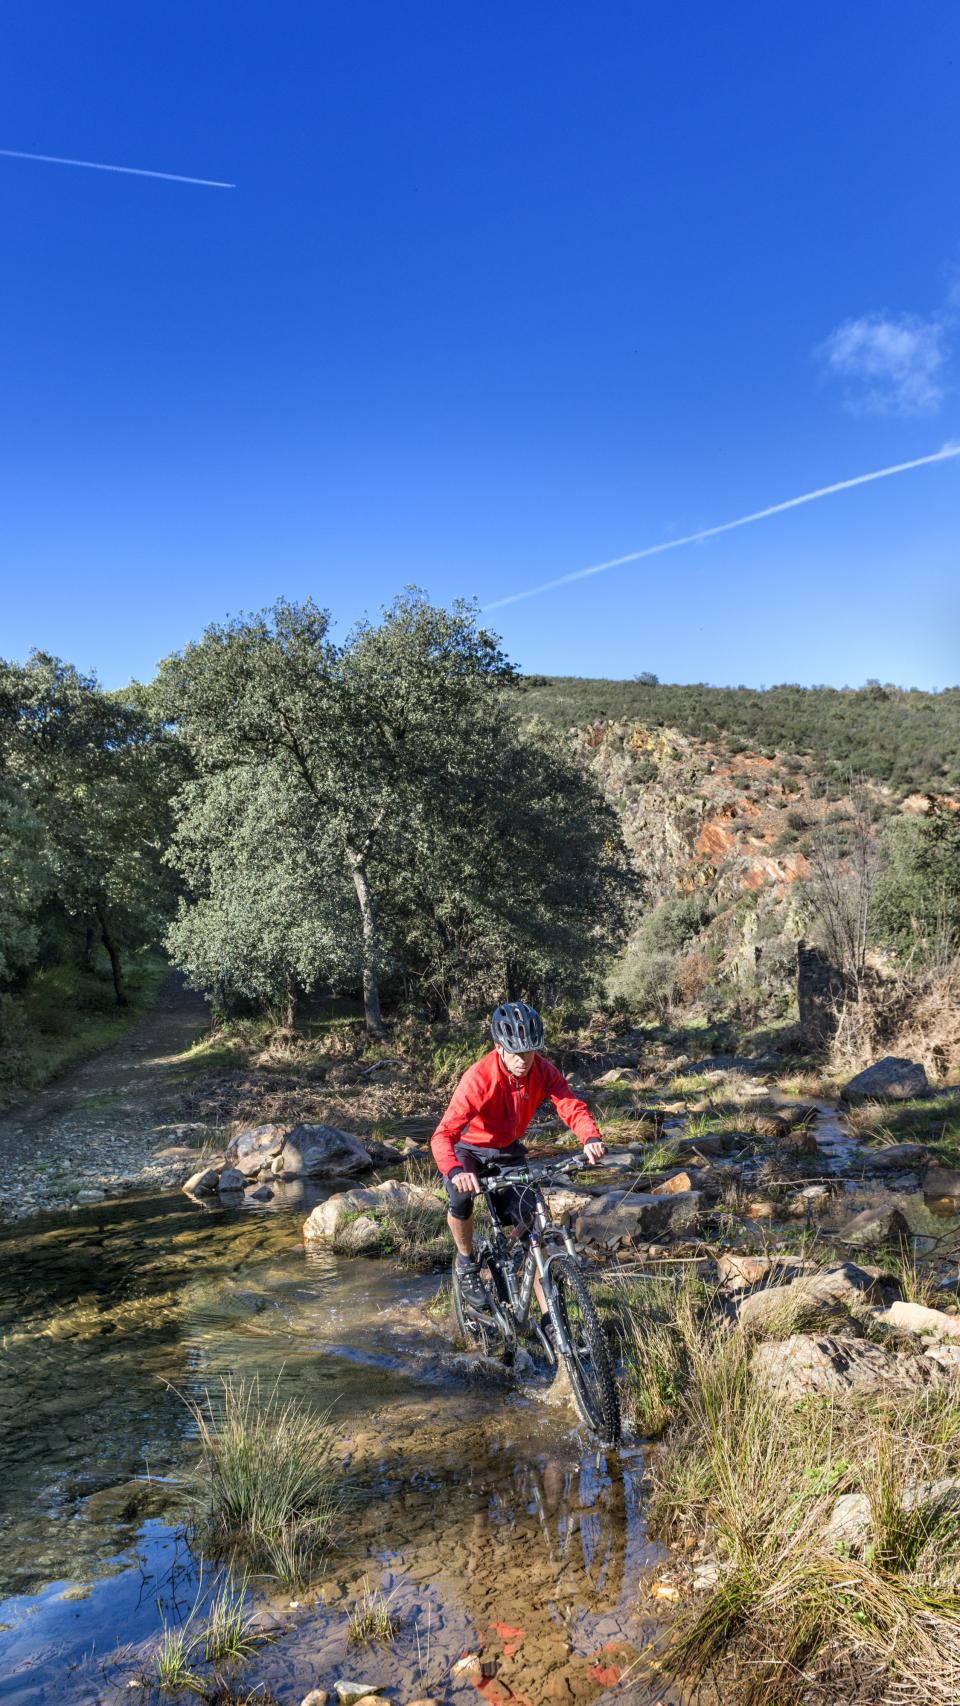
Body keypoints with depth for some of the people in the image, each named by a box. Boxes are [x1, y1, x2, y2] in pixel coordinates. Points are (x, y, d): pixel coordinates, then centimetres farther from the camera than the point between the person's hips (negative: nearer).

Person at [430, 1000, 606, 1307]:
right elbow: (444, 1134, -40)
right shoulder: (479, 1078, -33)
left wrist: (591, 1138, -47)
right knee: (461, 1198, -32)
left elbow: (572, 1107, -24)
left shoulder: (542, 1071, -19)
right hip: (469, 1149, -3)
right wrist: (455, 1172, -59)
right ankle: (466, 1262, -2)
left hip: (507, 1152, 4)